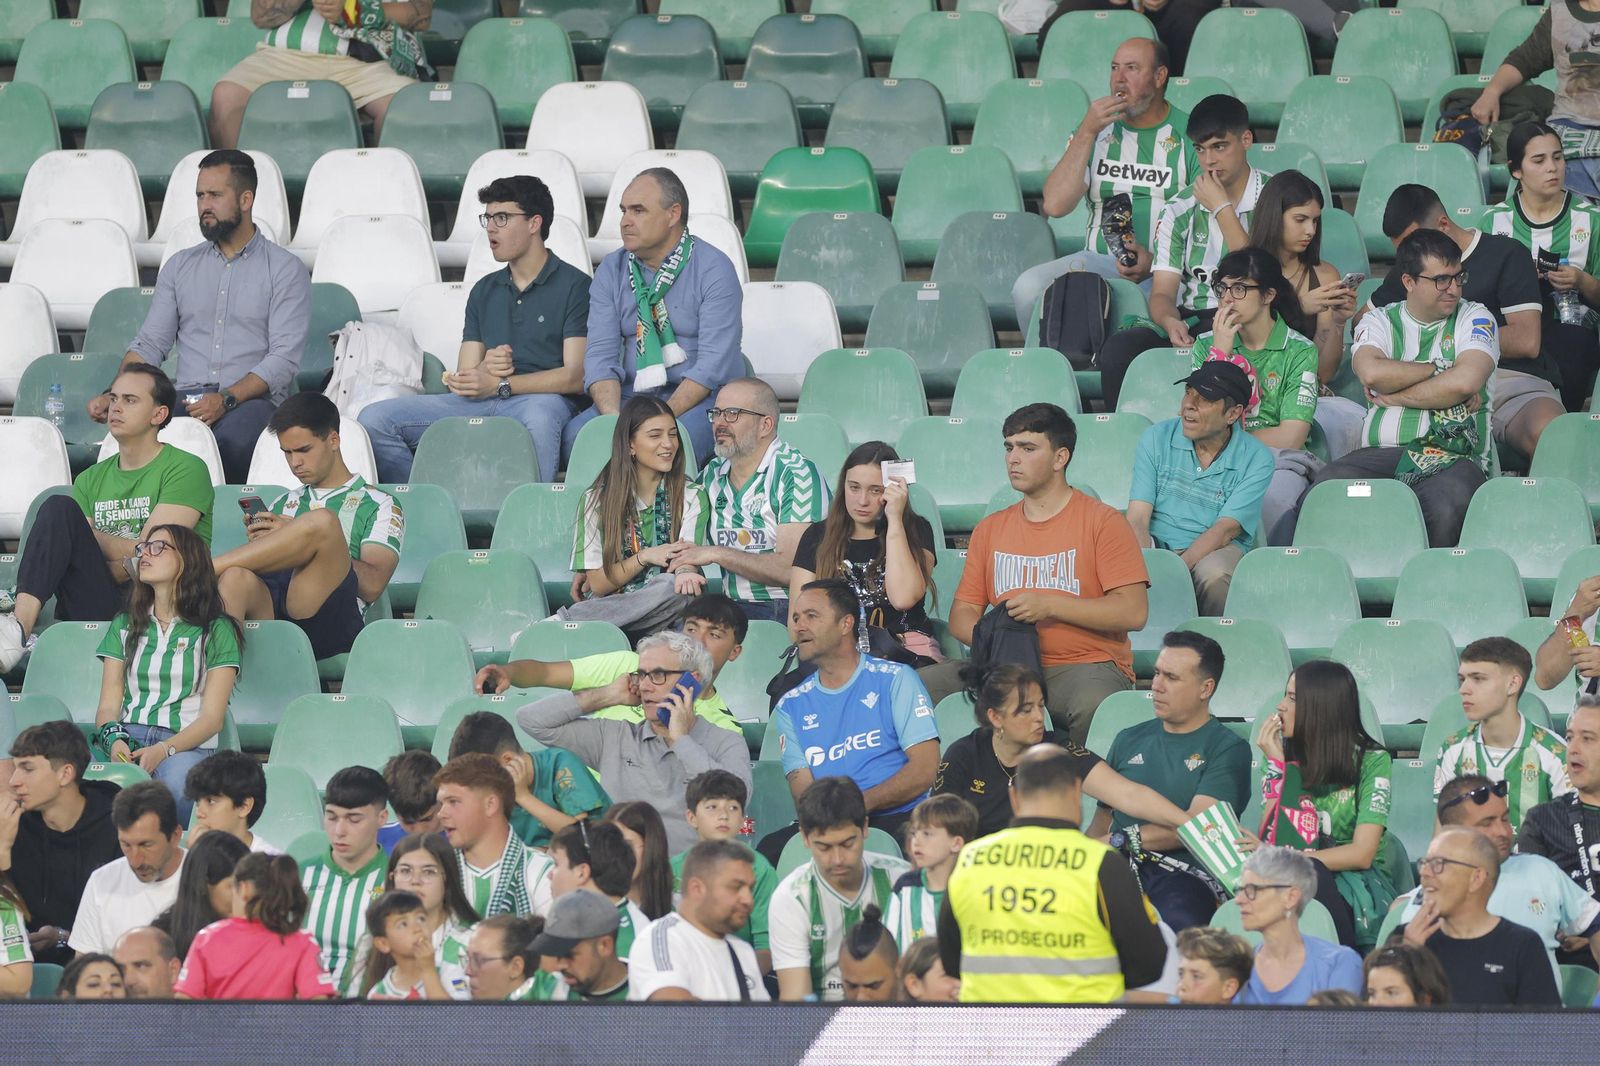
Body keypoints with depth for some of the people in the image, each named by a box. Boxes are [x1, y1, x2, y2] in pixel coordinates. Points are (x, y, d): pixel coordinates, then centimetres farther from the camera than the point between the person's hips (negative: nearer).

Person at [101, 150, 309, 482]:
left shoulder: (285, 268, 6)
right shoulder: (180, 266, 21)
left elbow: (284, 358, -4)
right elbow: (150, 344, 17)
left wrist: (228, 399, -19)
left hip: (252, 401, -3)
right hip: (186, 401, 3)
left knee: (231, 439, -40)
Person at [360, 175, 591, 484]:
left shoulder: (574, 285, 5)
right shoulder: (485, 290, 25)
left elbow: (576, 376, -6)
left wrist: (500, 385, -14)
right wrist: (484, 370, -7)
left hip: (543, 400, -6)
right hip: (477, 405, 6)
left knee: (540, 416, -44)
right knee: (374, 419, -13)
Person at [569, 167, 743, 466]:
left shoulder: (714, 270, -6)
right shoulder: (611, 271, 9)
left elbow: (714, 365, -13)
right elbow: (601, 355, 2)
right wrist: (614, 419, -18)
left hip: (702, 397, -4)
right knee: (574, 436, -24)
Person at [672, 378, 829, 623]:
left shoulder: (796, 474, -6)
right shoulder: (711, 476, 15)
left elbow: (792, 569, -14)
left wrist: (716, 554, -9)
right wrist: (686, 568, -6)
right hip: (732, 608, 5)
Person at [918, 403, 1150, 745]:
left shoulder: (1102, 522, 2)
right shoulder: (991, 530, 18)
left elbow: (1134, 612, -7)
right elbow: (961, 615, 16)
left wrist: (1049, 606, -14)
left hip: (1087, 664, -4)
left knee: (1093, 706, -41)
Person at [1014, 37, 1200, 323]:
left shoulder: (1188, 136, 5)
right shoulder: (1098, 130, 14)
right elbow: (1055, 206, 0)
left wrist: (1157, 261, -17)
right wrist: (1087, 133, -5)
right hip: (1098, 262, 3)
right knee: (1028, 288, -23)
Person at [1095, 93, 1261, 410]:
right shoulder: (1180, 210, 13)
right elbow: (1162, 293, 5)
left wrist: (1221, 209, -8)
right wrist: (1170, 322, -20)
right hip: (1189, 321, 4)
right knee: (1118, 349, -27)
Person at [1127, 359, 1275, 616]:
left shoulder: (1256, 459, -4)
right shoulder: (1156, 438, 2)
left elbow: (1224, 531, -11)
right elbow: (1137, 519, -5)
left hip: (1218, 551, -1)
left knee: (1214, 574, -37)